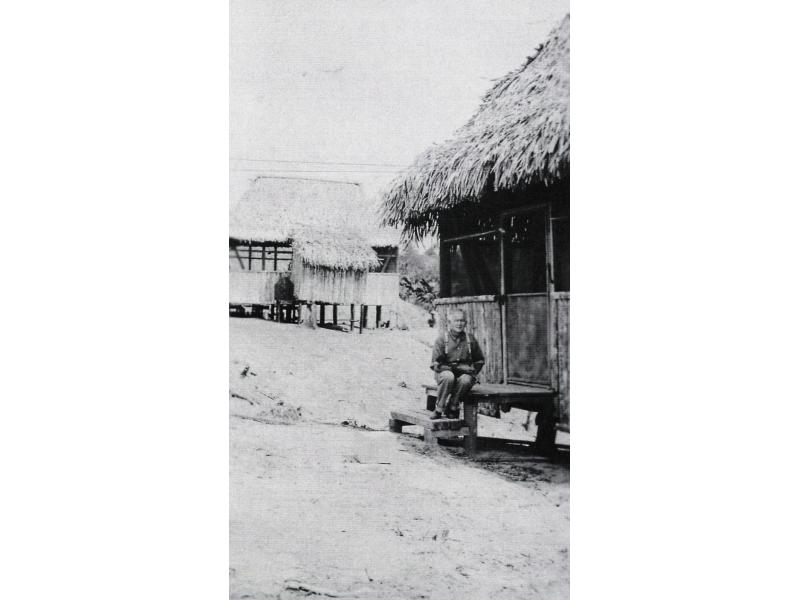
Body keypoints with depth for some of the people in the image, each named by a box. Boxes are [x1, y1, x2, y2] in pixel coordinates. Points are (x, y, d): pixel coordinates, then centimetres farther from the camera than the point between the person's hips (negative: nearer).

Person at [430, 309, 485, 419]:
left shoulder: (470, 340, 7)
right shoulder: (441, 340, -1)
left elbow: (480, 361, 17)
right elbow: (435, 365, -6)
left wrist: (472, 371, -2)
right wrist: (455, 368, -15)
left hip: (464, 374, 2)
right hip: (445, 372, -1)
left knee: (465, 380, -35)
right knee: (448, 377, -38)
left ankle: (453, 407, -12)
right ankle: (439, 409, -20)